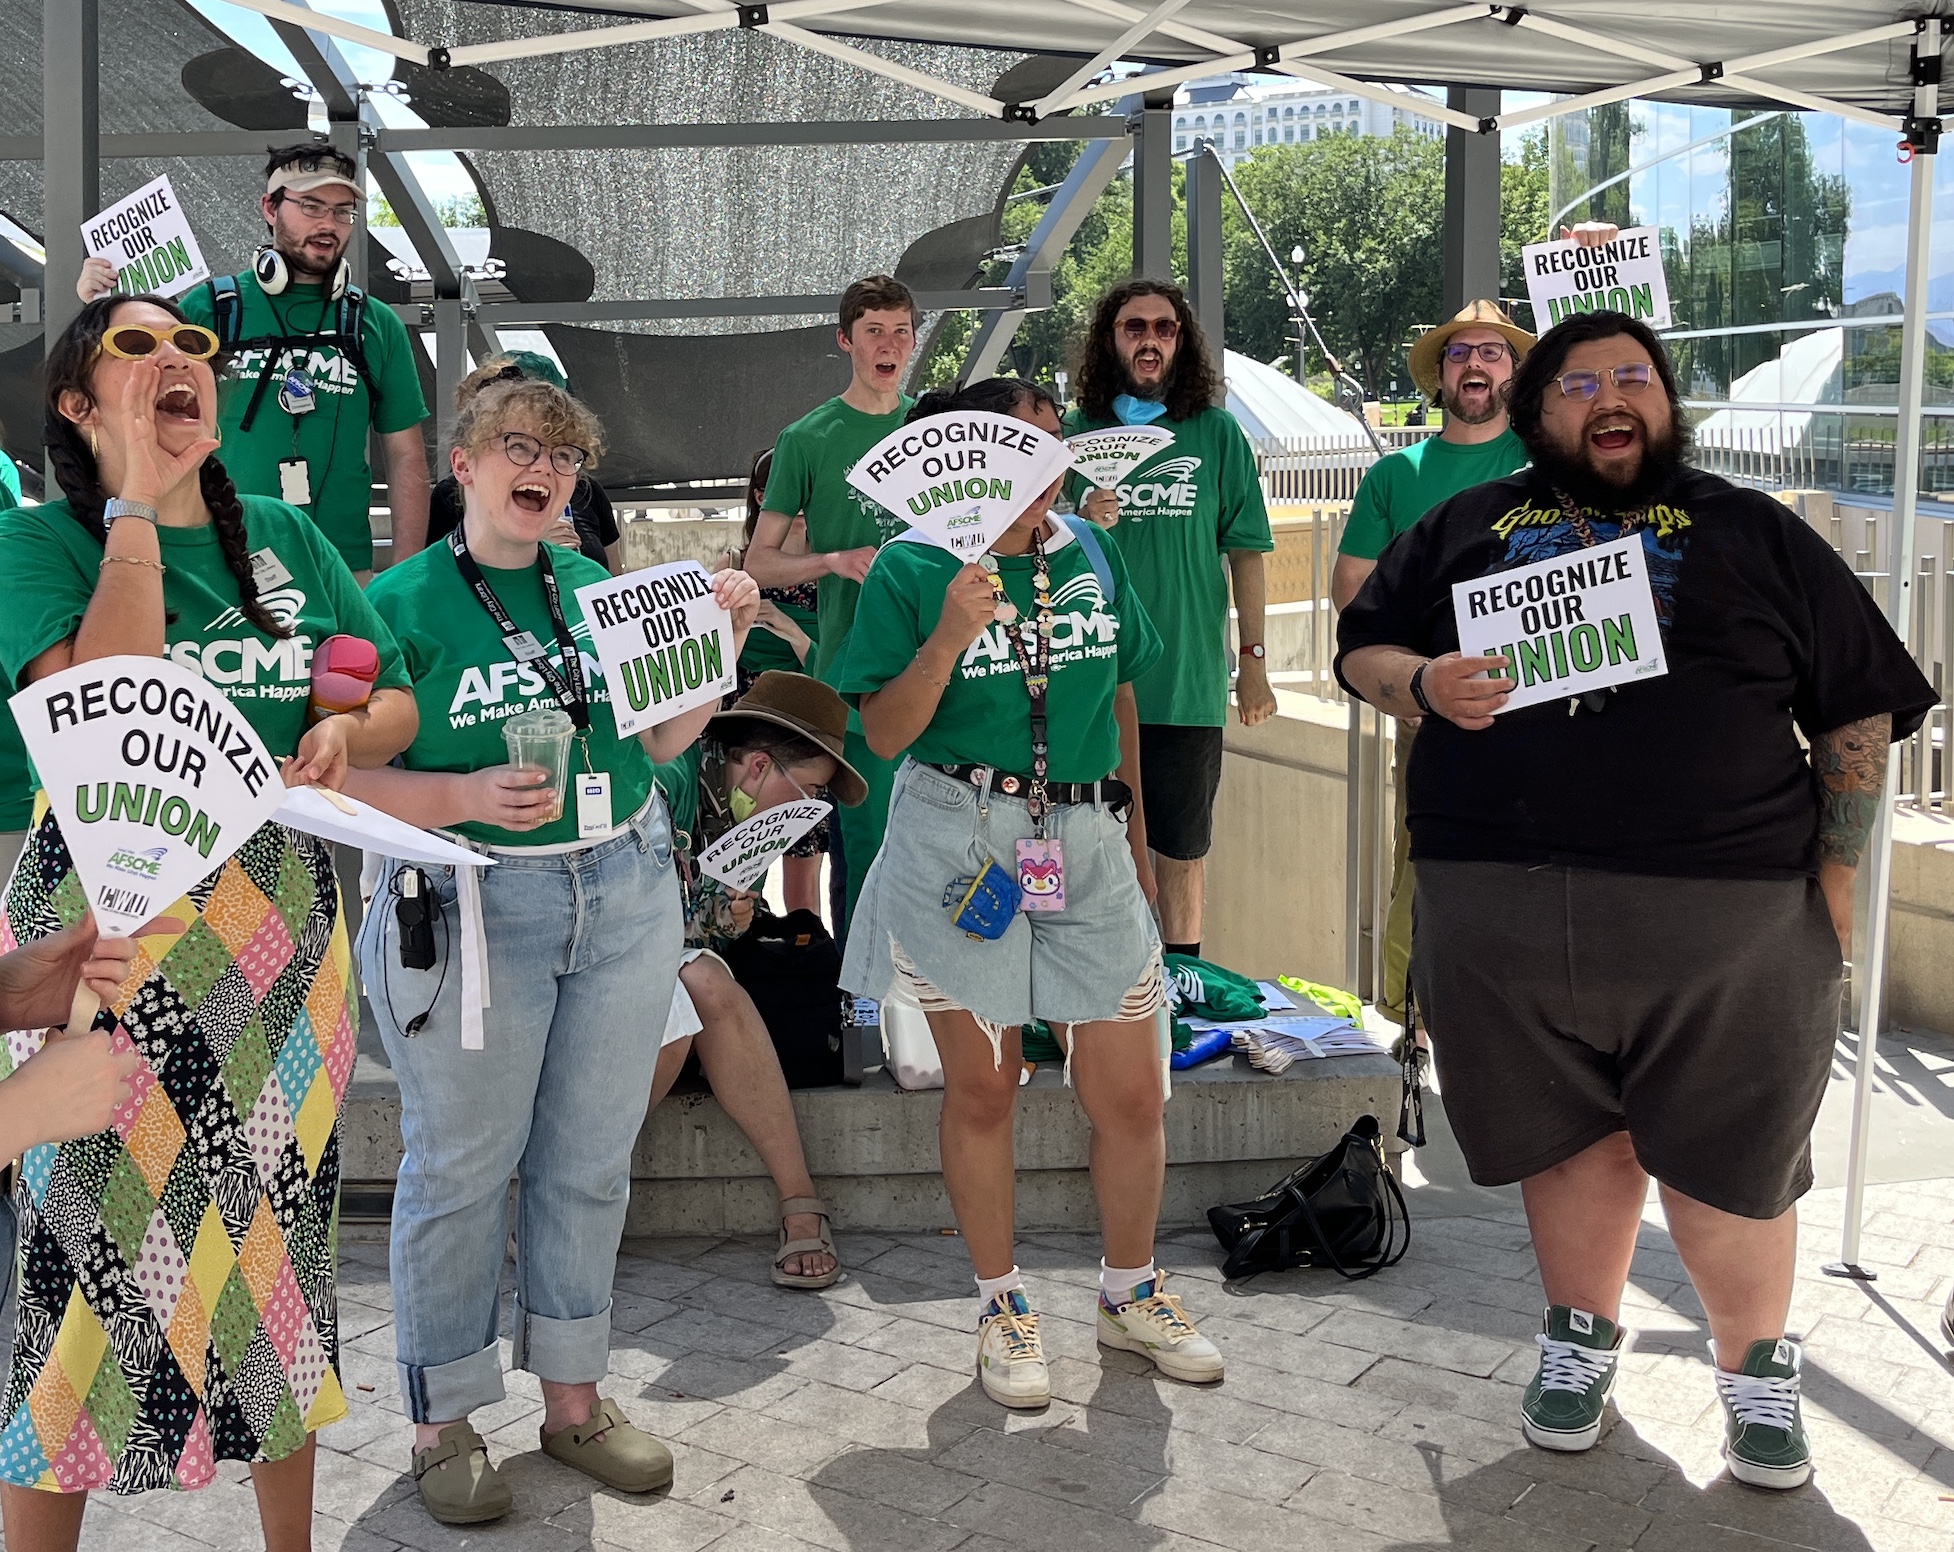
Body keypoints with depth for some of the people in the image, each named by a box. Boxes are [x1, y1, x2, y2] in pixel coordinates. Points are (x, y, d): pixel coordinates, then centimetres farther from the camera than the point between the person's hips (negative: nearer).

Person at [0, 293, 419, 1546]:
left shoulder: (287, 536, 11)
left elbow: (398, 701, 12)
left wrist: (347, 733, -10)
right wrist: (138, 503, -14)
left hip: (282, 925, 4)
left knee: (282, 1230, 13)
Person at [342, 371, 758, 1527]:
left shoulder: (599, 588, 7)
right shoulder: (401, 603, -7)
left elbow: (661, 740, 13)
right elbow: (346, 779, -11)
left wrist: (720, 640, 0)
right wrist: (468, 799, -25)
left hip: (627, 898, 5)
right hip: (472, 910, -4)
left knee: (590, 1163, 13)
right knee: (462, 1170, 7)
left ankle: (574, 1397, 29)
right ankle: (446, 1421, 24)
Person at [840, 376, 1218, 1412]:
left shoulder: (1091, 556, 7)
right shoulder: (914, 569, -5)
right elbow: (886, 735, -8)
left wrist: (1132, 827, 20)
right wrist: (948, 638, -22)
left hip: (1085, 841, 4)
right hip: (959, 845, -3)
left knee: (1131, 1094, 4)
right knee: (980, 1091, 8)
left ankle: (1130, 1294, 28)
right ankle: (1001, 1306, 27)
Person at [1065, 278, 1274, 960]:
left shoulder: (1217, 433, 4)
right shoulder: (1075, 432, 6)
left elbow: (1245, 553, 6)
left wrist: (1253, 661, 2)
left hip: (1188, 680, -1)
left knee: (1182, 847, 8)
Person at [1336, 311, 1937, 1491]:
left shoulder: (1754, 534, 9)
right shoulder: (1465, 529, 13)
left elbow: (1860, 710, 9)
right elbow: (1363, 651, 14)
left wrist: (1834, 880, 1)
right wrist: (1426, 683, -9)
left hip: (1724, 909, -1)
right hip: (1506, 903, 2)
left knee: (1726, 1160, 5)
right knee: (1568, 1138, 13)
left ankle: (1760, 1369, 28)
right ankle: (1584, 1340, 34)